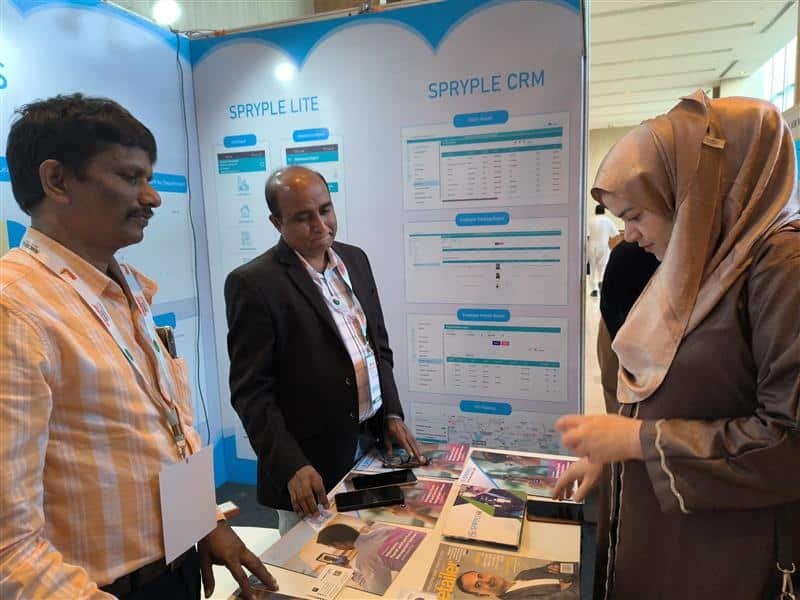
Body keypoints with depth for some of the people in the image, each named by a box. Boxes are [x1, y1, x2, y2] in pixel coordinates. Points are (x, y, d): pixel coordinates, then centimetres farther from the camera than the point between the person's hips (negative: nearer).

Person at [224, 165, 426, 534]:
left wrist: (392, 414, 3)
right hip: (312, 465, -5)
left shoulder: (355, 259, 5)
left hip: (374, 443, 6)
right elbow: (251, 392, -14)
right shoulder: (253, 283, -15)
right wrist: (292, 466, -21)